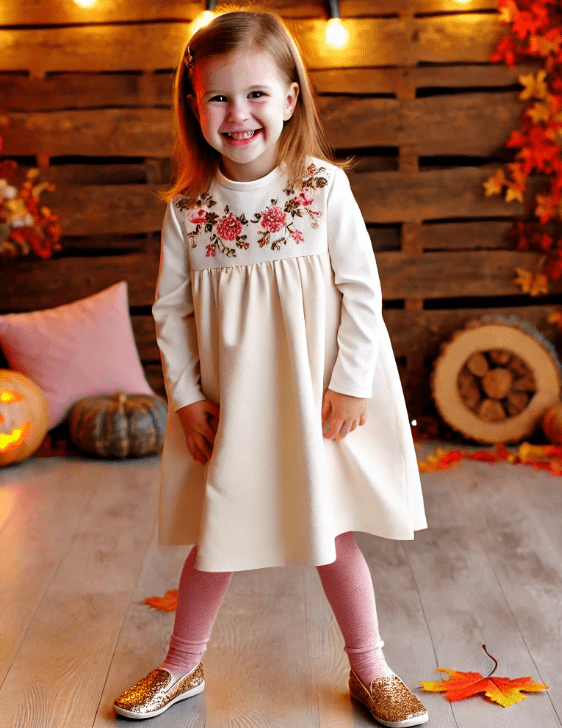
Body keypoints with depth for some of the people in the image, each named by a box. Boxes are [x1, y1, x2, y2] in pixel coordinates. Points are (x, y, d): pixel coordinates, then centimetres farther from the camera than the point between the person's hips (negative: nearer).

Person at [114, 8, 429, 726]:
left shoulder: (325, 188, -10)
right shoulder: (187, 208, -5)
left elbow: (363, 289, -7)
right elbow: (169, 308, 2)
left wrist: (350, 384, -10)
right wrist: (187, 395, -3)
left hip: (315, 393, -1)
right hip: (228, 405, 2)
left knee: (330, 531, 10)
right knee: (215, 537, 12)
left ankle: (369, 669, 30)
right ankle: (181, 666, 34)